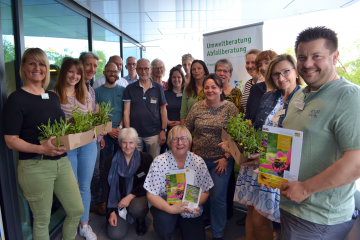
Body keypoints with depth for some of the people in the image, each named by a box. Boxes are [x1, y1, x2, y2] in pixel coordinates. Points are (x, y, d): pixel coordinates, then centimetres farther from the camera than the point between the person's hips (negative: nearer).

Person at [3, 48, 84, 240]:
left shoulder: (53, 97, 11)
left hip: (62, 162, 6)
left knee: (77, 211, 14)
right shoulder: (16, 99, -8)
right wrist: (41, 148, -27)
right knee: (42, 220, 11)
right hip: (35, 166, -6)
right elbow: (11, 141, -12)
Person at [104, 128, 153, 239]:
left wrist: (130, 196, -21)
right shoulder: (110, 161, -2)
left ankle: (141, 221, 3)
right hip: (118, 202, 2)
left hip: (139, 197, -1)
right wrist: (111, 211, -3)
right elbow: (107, 188, 2)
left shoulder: (146, 158, -7)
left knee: (136, 208, -35)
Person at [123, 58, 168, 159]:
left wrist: (163, 130, 0)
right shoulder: (130, 88, 4)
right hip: (134, 133, 0)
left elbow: (163, 110, 6)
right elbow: (126, 111, 2)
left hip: (154, 133, 0)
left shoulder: (158, 88, 5)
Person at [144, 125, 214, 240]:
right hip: (165, 207, -2)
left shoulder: (198, 162, -8)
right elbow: (151, 195, -15)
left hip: (191, 212, 2)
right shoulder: (159, 162, -15)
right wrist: (170, 208, -32)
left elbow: (205, 191, -1)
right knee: (164, 220, -32)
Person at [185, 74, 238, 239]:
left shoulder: (230, 107, -7)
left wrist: (226, 158, -13)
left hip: (221, 160, -3)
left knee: (218, 197, 1)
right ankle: (208, 218, 44)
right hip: (198, 157, 3)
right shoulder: (197, 107, 0)